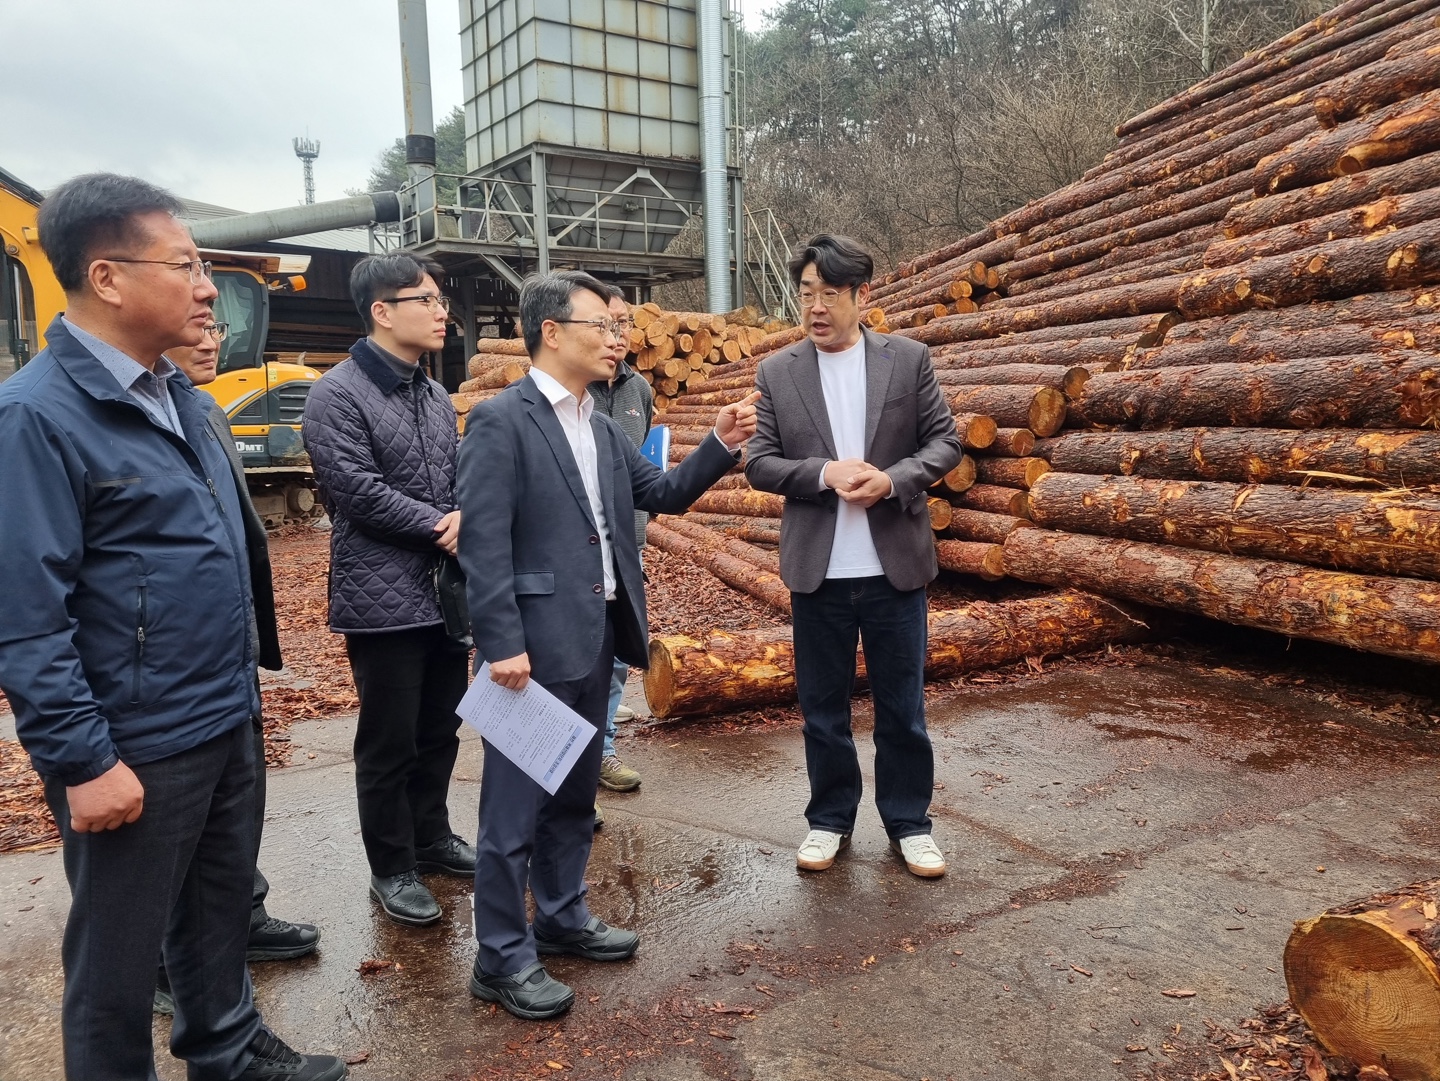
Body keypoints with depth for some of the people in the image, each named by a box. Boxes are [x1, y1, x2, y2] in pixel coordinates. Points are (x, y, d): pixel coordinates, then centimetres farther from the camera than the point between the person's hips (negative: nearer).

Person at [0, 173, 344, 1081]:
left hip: (228, 724, 8)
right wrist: (84, 761, -19)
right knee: (119, 950, 12)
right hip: (136, 749, -8)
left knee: (222, 909, 23)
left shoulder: (181, 397, 8)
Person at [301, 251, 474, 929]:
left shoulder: (436, 398, 13)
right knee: (390, 742, 5)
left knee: (440, 729, 18)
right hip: (383, 600, -7)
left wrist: (467, 518, -11)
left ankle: (431, 838, 36)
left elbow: (460, 479, 12)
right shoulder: (338, 395, -10)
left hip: (446, 593, 7)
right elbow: (357, 490, -18)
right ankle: (391, 869, 21)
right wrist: (440, 526, -13)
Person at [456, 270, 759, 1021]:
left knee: (575, 791, 19)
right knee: (517, 802, 3)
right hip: (536, 641, -8)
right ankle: (501, 959, 17)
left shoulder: (601, 428, 13)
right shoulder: (500, 421, -11)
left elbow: (664, 494, 15)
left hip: (595, 635, 8)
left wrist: (720, 447, 2)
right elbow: (483, 541, -16)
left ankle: (561, 918, 36)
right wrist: (502, 643, -20)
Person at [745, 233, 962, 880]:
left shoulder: (909, 360, 2)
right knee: (822, 706, 12)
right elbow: (759, 463, 0)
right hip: (817, 571, 1)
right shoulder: (776, 373, 2)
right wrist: (825, 473, -16)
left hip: (895, 564, 0)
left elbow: (944, 443, 2)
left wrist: (892, 479, -17)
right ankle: (830, 819, 29)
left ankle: (908, 821, 27)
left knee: (902, 705, 10)